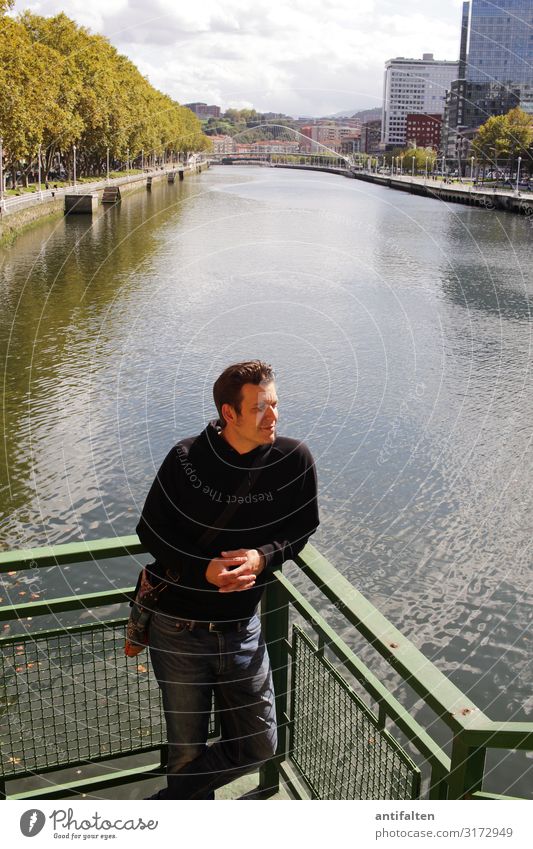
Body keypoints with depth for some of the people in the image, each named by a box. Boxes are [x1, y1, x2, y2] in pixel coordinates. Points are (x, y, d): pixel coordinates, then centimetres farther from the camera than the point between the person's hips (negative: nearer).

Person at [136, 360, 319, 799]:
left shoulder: (295, 460, -11)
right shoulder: (186, 459, -14)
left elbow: (299, 531, 2)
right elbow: (152, 531, -4)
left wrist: (263, 556, -19)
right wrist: (204, 570, -21)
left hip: (242, 629, 2)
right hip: (179, 628, -2)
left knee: (258, 746, 7)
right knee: (188, 750, 12)